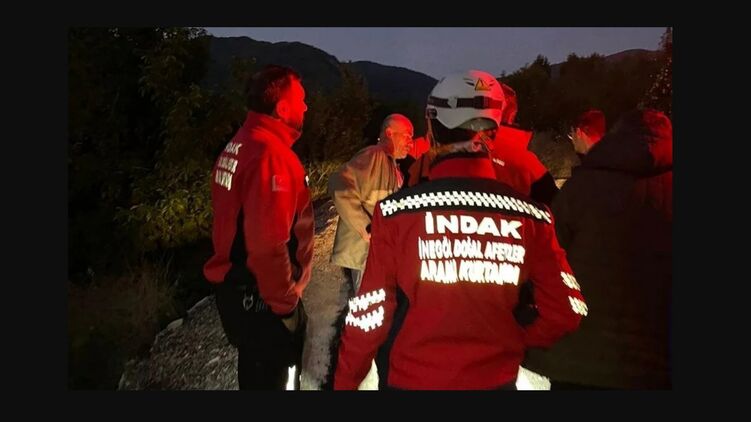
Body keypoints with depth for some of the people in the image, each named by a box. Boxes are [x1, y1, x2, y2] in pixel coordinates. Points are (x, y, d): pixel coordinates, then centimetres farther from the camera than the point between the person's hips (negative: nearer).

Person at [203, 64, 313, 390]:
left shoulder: (239, 145, 8)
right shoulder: (271, 154, -23)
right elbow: (268, 243, -31)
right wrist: (285, 301, -17)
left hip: (237, 287, 9)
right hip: (261, 299, -9)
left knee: (256, 372, 26)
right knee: (270, 378, 8)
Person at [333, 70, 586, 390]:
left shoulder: (397, 210, -18)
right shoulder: (531, 215, -10)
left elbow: (370, 314, -13)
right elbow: (567, 312, -5)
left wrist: (345, 381, 2)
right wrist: (512, 341, 11)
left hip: (412, 380, -2)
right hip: (496, 380, 2)